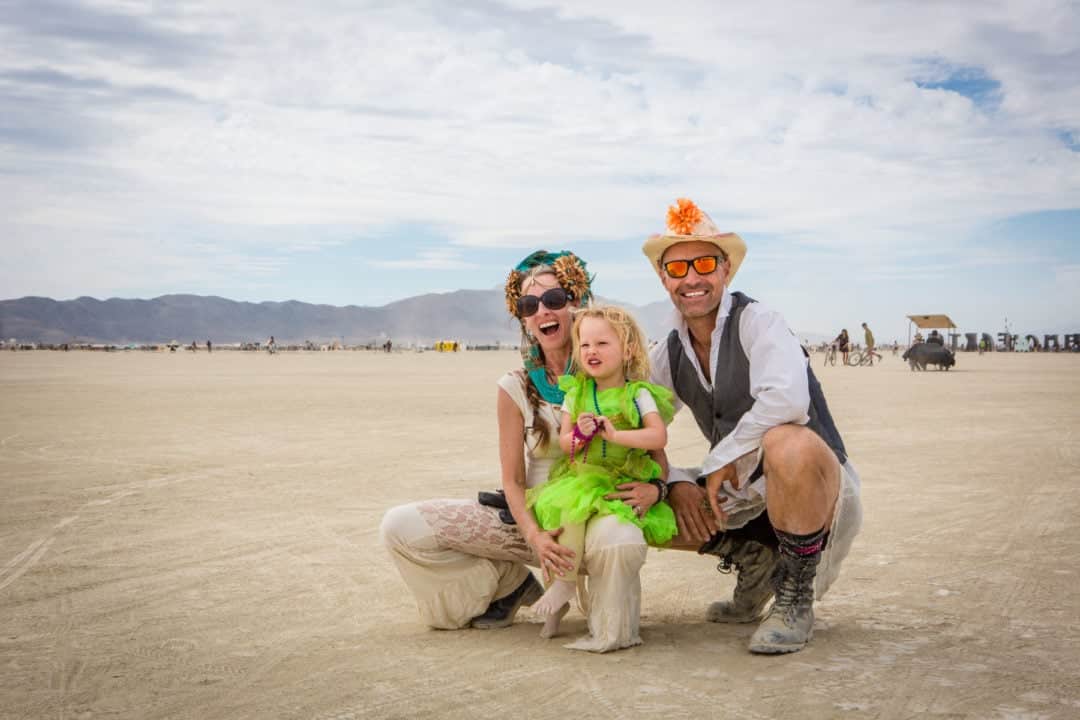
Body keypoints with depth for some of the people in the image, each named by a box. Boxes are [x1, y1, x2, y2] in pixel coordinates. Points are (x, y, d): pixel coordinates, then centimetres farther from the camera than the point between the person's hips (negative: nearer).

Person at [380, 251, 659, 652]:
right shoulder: (516, 388, -1)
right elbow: (513, 479, -1)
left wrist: (654, 486, -21)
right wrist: (534, 536, -19)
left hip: (601, 512, -3)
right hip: (534, 518, 3)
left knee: (622, 541, -43)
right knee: (401, 527, -10)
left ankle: (608, 631, -10)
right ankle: (507, 585, 10)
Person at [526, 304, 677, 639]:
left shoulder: (638, 394, -4)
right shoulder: (575, 392, 9)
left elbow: (659, 437, -15)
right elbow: (564, 440, 7)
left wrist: (616, 435, -22)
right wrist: (578, 435, -16)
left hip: (623, 482, -4)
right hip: (580, 476, 4)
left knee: (577, 508, -29)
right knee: (564, 511, -22)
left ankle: (565, 583, -11)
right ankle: (562, 582, -2)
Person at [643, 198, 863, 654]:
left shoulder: (755, 322, -15)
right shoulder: (668, 355, 5)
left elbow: (787, 399, -34)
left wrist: (721, 461, -23)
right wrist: (675, 483, -12)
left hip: (819, 483, -7)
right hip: (741, 493, 7)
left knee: (787, 444, -40)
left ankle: (795, 599, -18)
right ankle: (755, 559, 10)